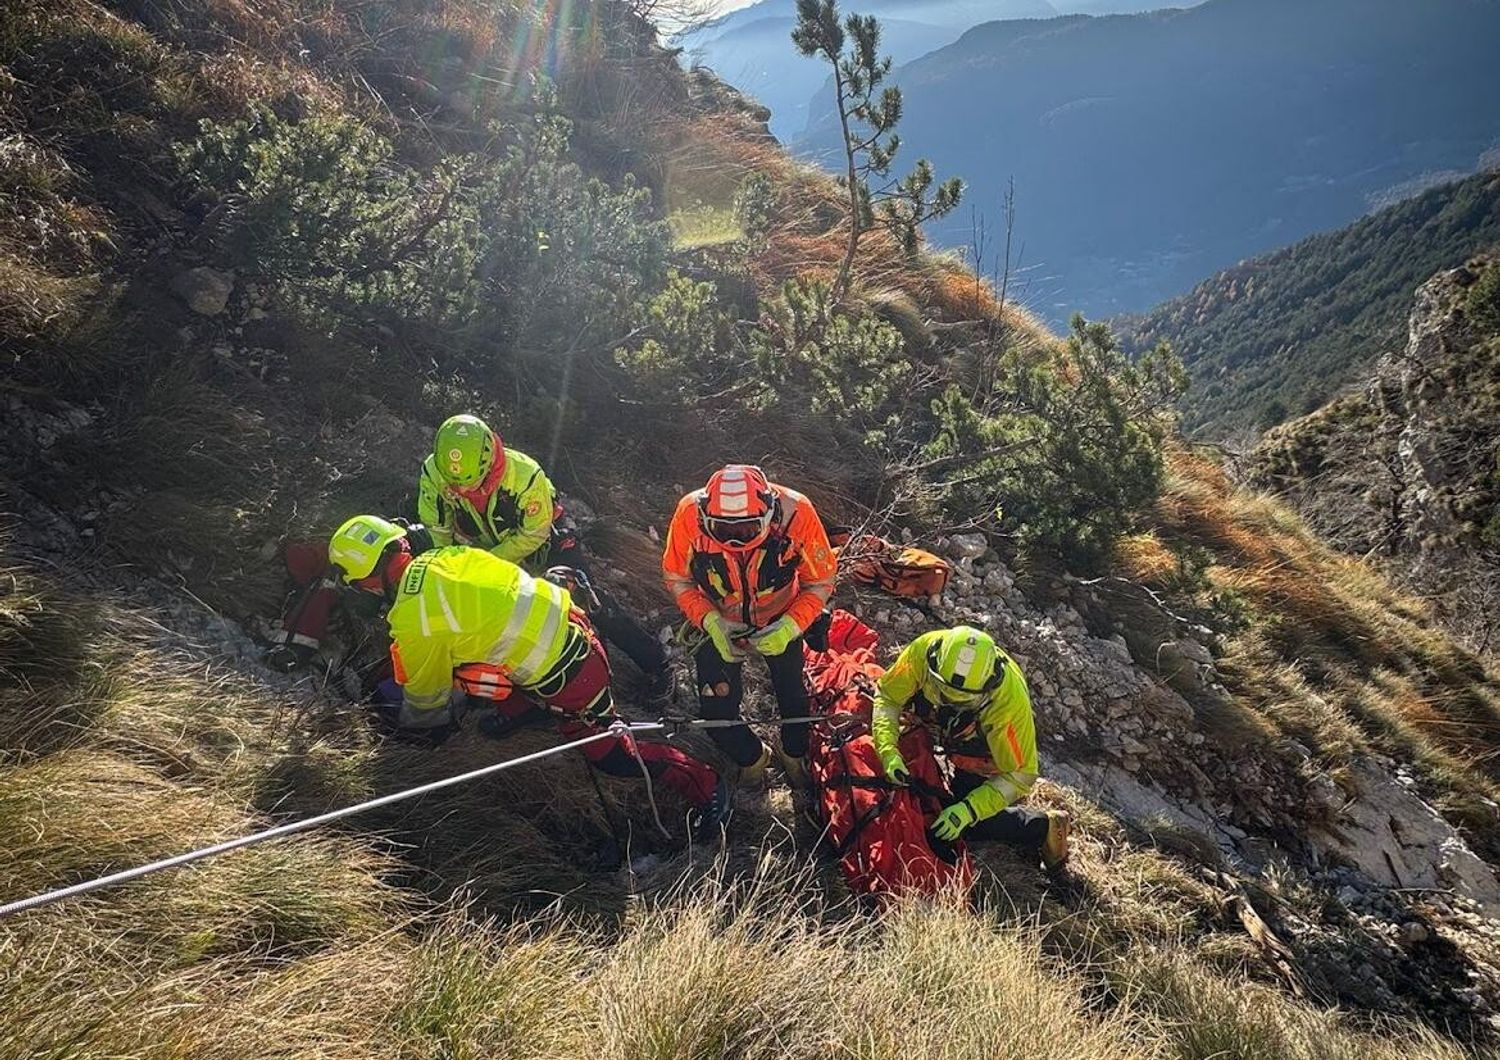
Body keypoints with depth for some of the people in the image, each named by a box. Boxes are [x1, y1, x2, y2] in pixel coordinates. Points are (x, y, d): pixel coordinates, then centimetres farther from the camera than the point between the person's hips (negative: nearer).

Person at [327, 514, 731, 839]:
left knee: (614, 756, 9)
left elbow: (425, 697, 0)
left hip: (564, 676, -8)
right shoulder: (443, 556, 6)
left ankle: (705, 787, 18)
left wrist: (407, 725, 25)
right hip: (571, 626, 8)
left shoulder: (411, 617, -16)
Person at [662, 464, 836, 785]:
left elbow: (820, 582, -19)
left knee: (794, 699, 16)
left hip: (780, 623, 0)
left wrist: (790, 627, -34)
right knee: (717, 714, 1)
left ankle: (795, 756, 51)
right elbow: (677, 579, -15)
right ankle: (752, 758, 36)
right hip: (719, 625, 0)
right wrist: (711, 623, -30)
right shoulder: (690, 513, -33)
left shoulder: (796, 512, -35)